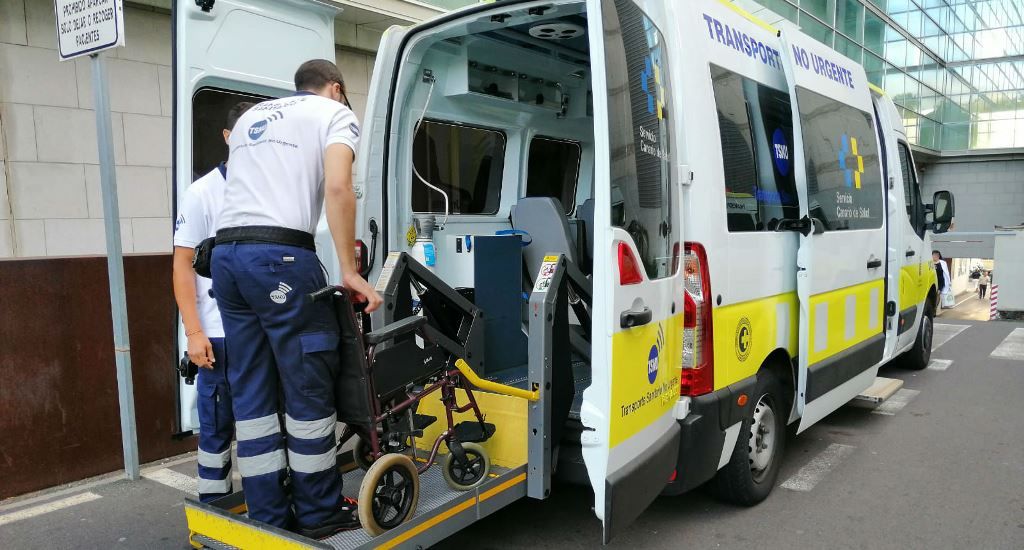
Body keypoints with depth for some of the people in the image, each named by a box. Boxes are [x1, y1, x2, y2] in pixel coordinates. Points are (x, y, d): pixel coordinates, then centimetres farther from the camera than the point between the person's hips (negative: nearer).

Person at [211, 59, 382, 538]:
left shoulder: (251, 116, 29)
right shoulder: (334, 112, 8)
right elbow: (337, 188, -9)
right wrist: (349, 271, -9)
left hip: (225, 253, 7)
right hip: (280, 254, -7)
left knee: (251, 392, 10)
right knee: (308, 387, 3)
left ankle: (268, 515, 17)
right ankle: (319, 513, 14)